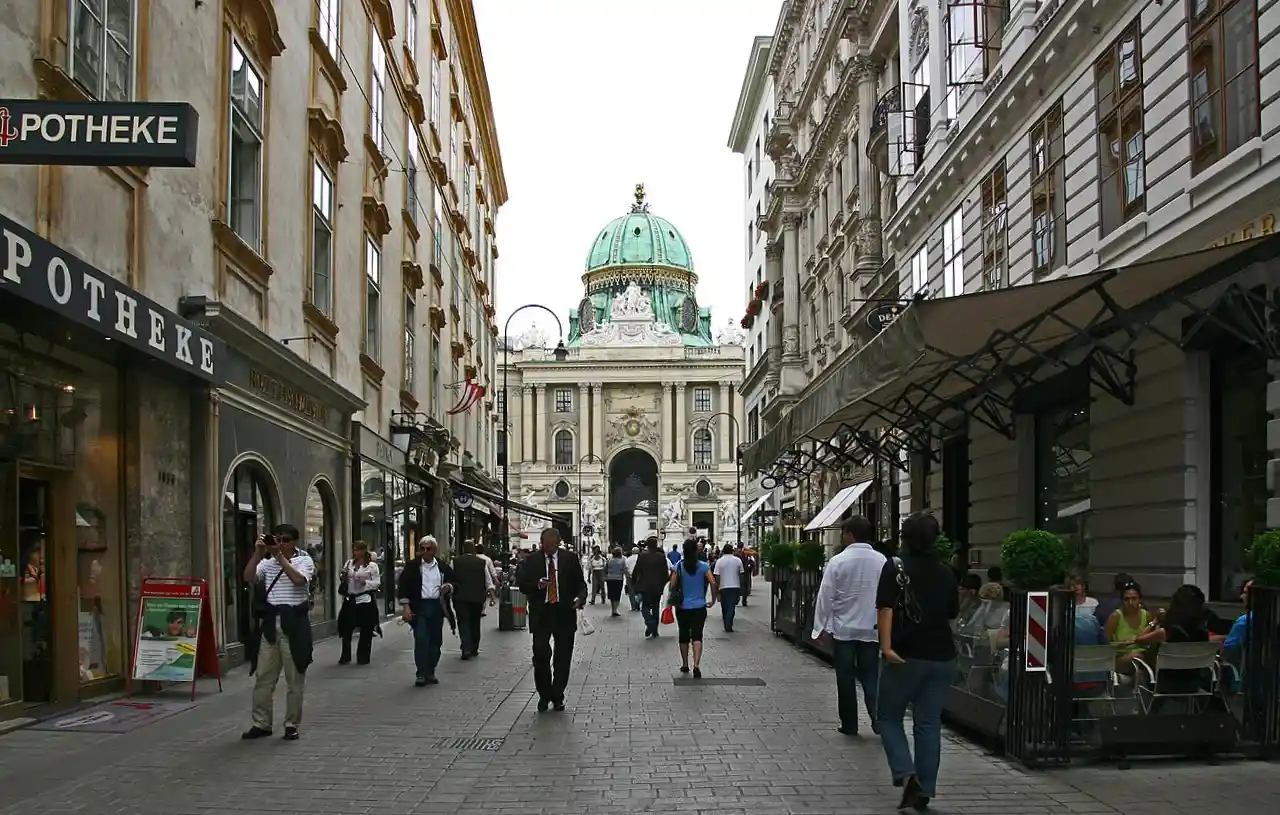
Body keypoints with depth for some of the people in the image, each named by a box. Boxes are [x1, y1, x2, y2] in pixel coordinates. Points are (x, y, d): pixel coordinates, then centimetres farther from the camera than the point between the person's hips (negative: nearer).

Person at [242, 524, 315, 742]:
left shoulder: (304, 560, 1)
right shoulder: (267, 562, 11)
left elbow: (299, 579, -19)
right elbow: (249, 578, -4)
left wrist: (280, 556, -21)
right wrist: (257, 553, -14)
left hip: (294, 623, -4)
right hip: (269, 622, 4)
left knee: (295, 679, 2)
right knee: (263, 677, 6)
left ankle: (292, 725, 11)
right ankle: (262, 723, 16)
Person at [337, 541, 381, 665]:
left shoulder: (372, 566, -4)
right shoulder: (349, 563, 10)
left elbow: (377, 583, -7)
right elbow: (343, 581, 16)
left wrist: (365, 582, -21)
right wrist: (344, 577, -6)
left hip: (365, 600, -4)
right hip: (350, 599, 4)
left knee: (366, 631, 3)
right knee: (346, 628, 5)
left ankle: (363, 658, 14)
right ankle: (345, 657, 16)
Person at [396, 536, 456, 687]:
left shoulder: (443, 567, 8)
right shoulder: (411, 566, 0)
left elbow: (453, 581, 19)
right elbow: (403, 586, -2)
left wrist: (448, 587, -4)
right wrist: (406, 606, -10)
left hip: (437, 607, 3)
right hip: (419, 607, -3)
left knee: (435, 641, 7)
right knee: (421, 640, -11)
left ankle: (430, 673, 18)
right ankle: (421, 674, -7)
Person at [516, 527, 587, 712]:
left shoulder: (570, 559, 4)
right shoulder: (531, 561, 4)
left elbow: (580, 582, 6)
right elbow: (521, 584, 3)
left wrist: (581, 597, -14)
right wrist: (537, 585, -18)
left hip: (564, 613, 1)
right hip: (541, 614, 0)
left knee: (563, 658, 6)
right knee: (540, 656, -6)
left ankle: (557, 697, 19)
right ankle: (544, 695, 11)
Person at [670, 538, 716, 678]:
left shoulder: (679, 566, -5)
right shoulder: (704, 566, -6)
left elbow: (672, 586, -6)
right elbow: (713, 583, -11)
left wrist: (676, 597, 13)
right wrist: (713, 599, 4)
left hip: (682, 607, 1)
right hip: (699, 607, -1)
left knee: (684, 636, 15)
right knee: (697, 636, -2)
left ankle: (685, 665, 26)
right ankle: (696, 665, -20)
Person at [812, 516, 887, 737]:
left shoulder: (838, 562, -12)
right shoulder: (882, 561, -4)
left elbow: (826, 596, -9)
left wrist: (820, 626, 0)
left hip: (843, 629, -2)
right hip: (871, 628, 2)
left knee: (845, 678, 8)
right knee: (871, 676, 10)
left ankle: (849, 724, 13)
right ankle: (879, 719, -4)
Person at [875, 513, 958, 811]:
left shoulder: (895, 567, -6)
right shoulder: (945, 572, 7)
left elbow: (885, 608, -18)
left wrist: (886, 645, -22)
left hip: (906, 655, -4)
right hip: (942, 657, 4)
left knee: (889, 717, 8)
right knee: (929, 723, 9)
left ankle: (906, 775, -11)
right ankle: (925, 791, 10)